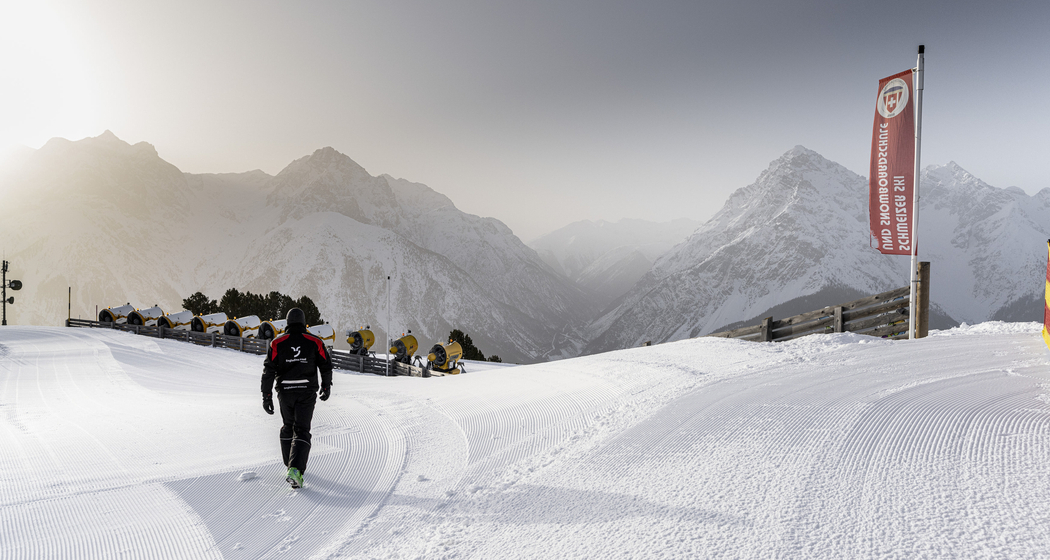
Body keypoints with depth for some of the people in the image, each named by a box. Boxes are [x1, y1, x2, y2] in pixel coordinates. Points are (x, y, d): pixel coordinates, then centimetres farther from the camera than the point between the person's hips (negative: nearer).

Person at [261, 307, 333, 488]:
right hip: (307, 392, -1)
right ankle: (296, 469, -19)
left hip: (285, 392, 2)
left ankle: (291, 464, 31)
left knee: (288, 427, 23)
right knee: (302, 431, -1)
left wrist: (267, 396, -1)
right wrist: (326, 386, 17)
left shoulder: (277, 343, 1)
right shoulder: (315, 342, 0)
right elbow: (326, 366, 2)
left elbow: (268, 370, -4)